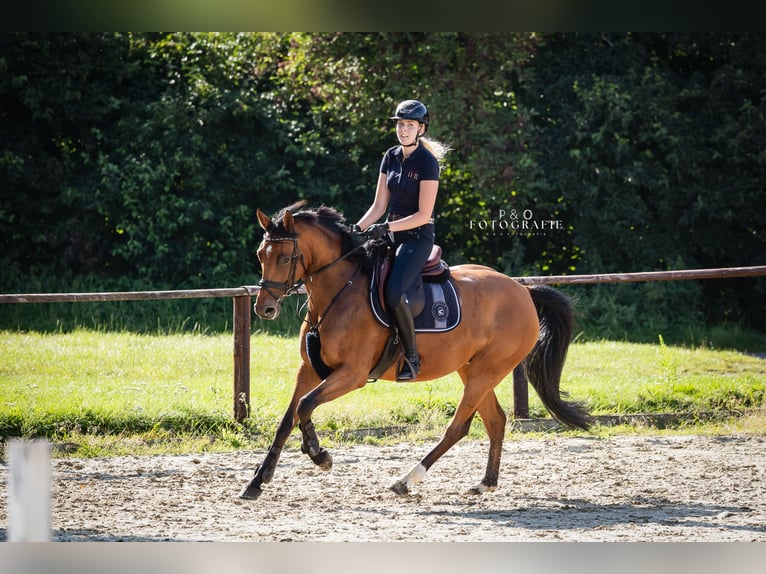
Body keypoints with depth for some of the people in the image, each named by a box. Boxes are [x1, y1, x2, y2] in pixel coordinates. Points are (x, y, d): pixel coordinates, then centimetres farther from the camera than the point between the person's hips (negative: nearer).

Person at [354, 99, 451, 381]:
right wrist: (358, 229, -5)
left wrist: (387, 227, -22)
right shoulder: (390, 157, 9)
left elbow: (423, 214, -15)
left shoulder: (427, 162, -12)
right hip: (391, 236, 8)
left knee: (393, 293, -28)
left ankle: (412, 356, -13)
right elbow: (379, 205, 10)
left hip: (418, 237, -8)